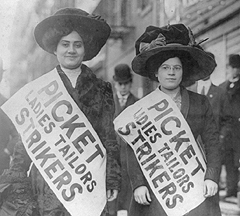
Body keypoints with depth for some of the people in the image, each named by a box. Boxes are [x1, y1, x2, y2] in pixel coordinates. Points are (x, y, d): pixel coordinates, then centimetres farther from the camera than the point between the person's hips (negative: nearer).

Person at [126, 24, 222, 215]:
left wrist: (212, 177, -7)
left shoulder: (200, 103, 9)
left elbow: (212, 143, 6)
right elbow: (134, 149, 3)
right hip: (153, 186, 0)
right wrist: (138, 184, -8)